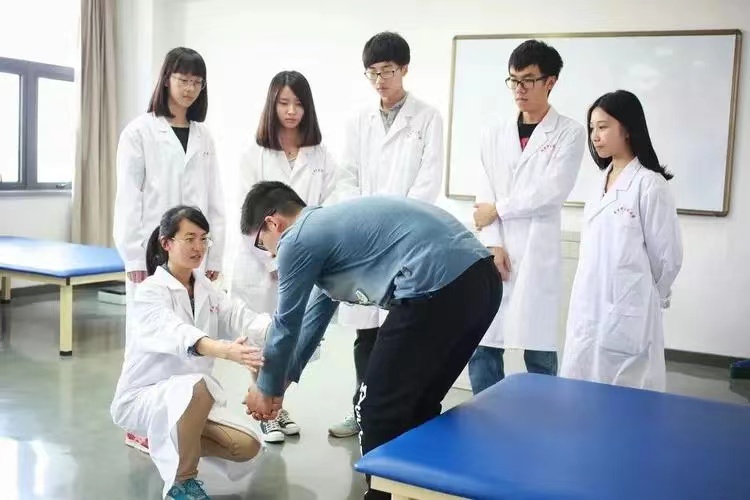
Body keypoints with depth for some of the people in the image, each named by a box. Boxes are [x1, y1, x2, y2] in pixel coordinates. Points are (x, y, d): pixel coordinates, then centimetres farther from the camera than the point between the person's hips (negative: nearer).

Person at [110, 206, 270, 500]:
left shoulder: (207, 290, 4)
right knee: (197, 386, -37)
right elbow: (176, 334, -38)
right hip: (141, 398, -6)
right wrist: (225, 351, -58)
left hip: (190, 397, 6)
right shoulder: (150, 292, -18)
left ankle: (169, 443, 15)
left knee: (247, 447, -11)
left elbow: (244, 321, -12)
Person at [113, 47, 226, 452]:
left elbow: (214, 201, 10)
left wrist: (215, 256, 7)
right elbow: (128, 197, -6)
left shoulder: (204, 137, 10)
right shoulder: (140, 131, -1)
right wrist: (134, 257, -11)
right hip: (152, 251, -4)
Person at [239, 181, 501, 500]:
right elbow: (318, 310, 36)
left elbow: (287, 324, 11)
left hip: (437, 285, -10)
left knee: (379, 411, 7)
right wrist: (285, 377, 42)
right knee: (418, 406, 23)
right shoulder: (329, 224, 28)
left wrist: (267, 387, 27)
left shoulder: (298, 240, 2)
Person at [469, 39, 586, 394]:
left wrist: (498, 210, -6)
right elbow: (484, 195, 5)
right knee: (481, 345, 5)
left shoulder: (569, 133, 2)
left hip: (538, 254, -3)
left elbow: (553, 191, -10)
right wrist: (492, 244, -8)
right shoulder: (494, 134, 13)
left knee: (539, 349, 1)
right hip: (495, 254, 4)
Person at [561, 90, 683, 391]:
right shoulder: (603, 180, 11)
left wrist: (646, 297, 6)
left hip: (627, 314, -7)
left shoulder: (649, 184, -12)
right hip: (588, 311, 7)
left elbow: (667, 256, -7)